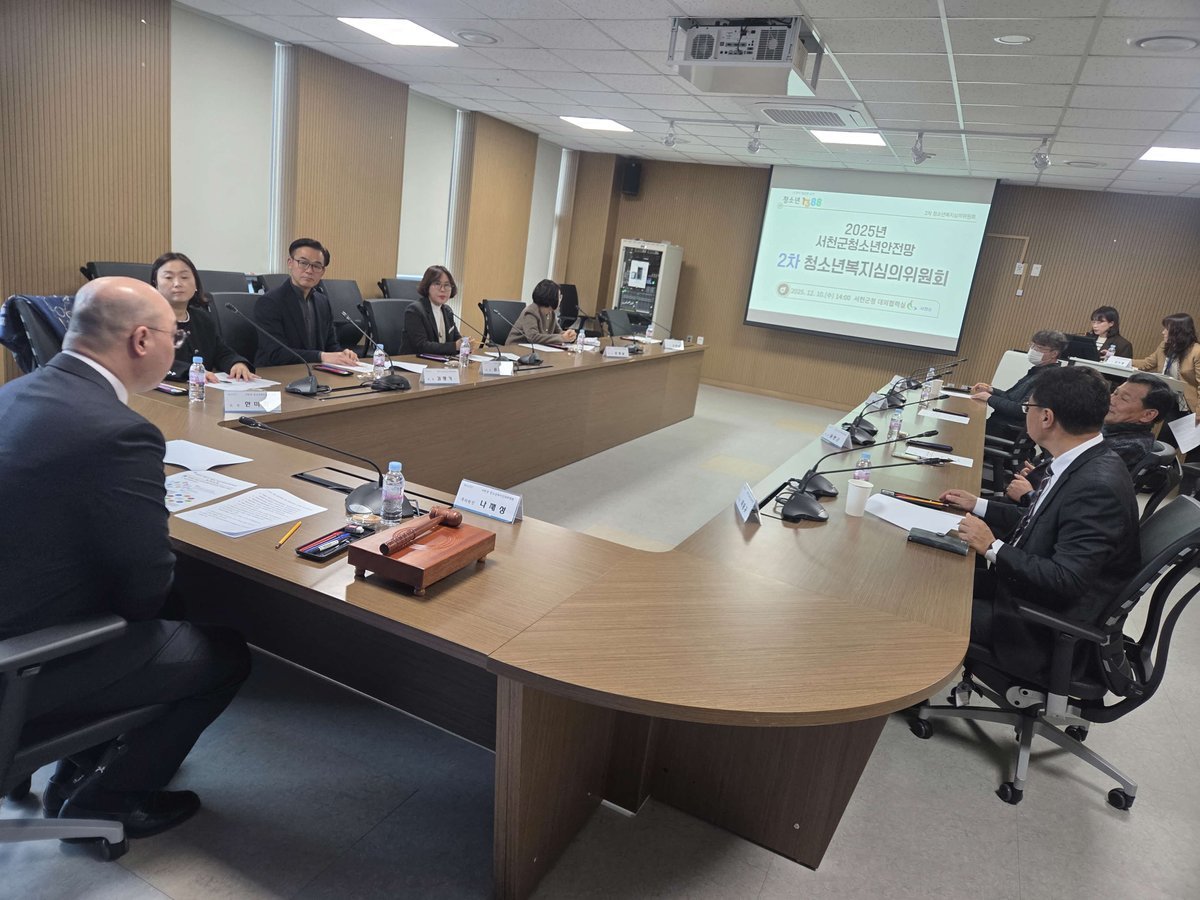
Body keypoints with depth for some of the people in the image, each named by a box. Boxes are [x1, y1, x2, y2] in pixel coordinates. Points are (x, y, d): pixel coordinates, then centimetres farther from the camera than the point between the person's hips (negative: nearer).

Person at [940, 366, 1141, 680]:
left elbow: (1066, 581, -30)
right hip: (1029, 586, 9)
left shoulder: (1097, 485, -29)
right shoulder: (1085, 464, 0)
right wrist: (978, 506, 13)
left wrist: (993, 547, -23)